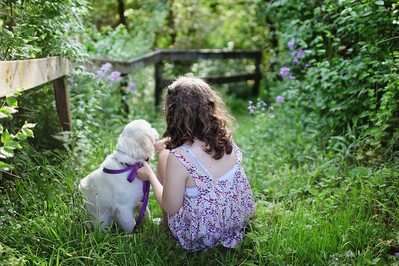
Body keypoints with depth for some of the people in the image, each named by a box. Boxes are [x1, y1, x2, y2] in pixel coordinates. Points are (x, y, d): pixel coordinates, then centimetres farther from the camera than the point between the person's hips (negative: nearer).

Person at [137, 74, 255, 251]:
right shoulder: (224, 135, -14)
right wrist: (168, 143, 20)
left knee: (164, 155, 11)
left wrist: (150, 175, -2)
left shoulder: (178, 158, -32)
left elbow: (170, 208, -16)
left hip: (203, 237, -5)